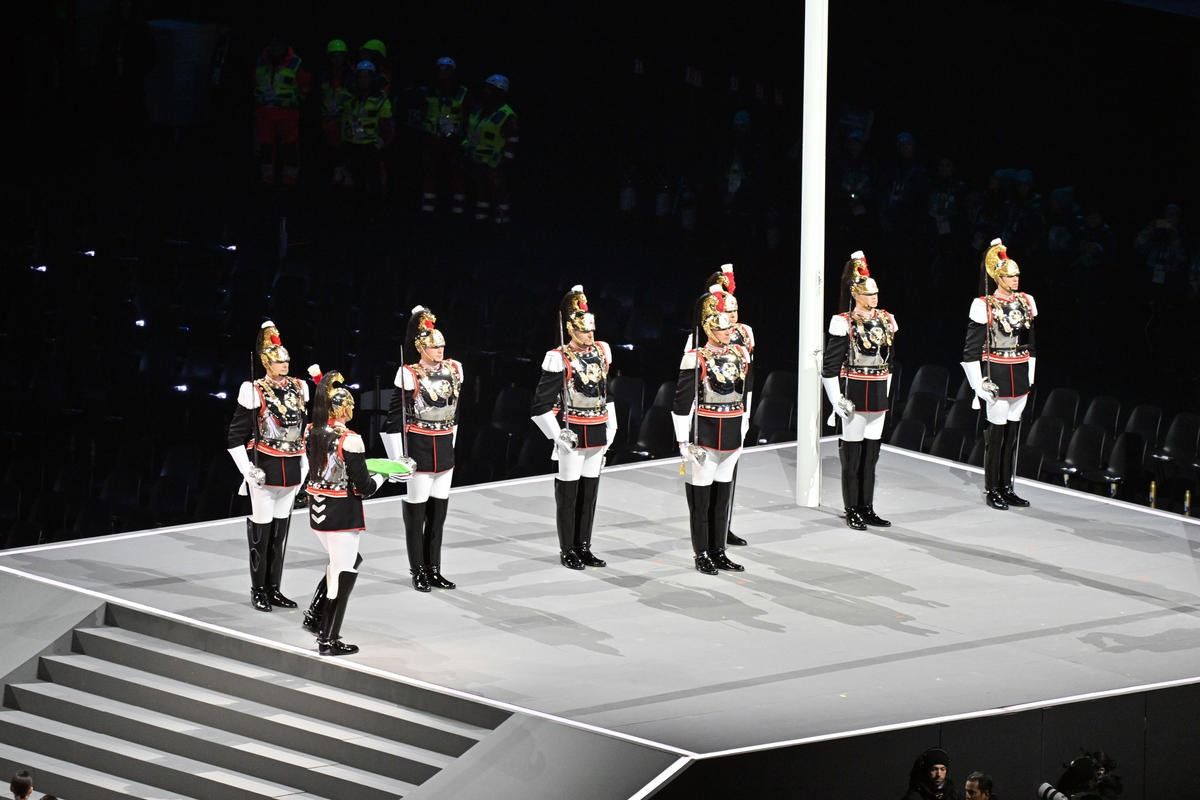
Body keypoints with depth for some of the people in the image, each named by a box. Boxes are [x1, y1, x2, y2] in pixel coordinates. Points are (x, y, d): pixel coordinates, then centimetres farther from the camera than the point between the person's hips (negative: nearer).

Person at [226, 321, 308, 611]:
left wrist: (305, 463, 13)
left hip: (291, 471, 5)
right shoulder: (254, 392, -11)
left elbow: (306, 427, 19)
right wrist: (247, 469, -13)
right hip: (265, 469, -5)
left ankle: (274, 588, 18)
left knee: (281, 530, 11)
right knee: (262, 529, 1)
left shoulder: (298, 388, 6)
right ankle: (258, 590, 10)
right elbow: (235, 435, -9)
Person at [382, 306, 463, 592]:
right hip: (419, 447, -6)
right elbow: (395, 417, -10)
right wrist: (398, 456, -13)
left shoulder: (454, 369, 5)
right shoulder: (410, 375, -12)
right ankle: (418, 572, 9)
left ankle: (434, 569, 18)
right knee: (417, 509, 1)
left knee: (439, 510, 10)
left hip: (444, 447, 6)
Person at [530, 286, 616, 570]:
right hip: (573, 434, -6)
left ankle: (583, 547, 19)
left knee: (590, 491, 11)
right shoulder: (560, 360, -13)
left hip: (598, 433, 6)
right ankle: (567, 550, 11)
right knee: (568, 492, 3)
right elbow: (542, 404, -12)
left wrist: (610, 430, 15)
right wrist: (558, 435, -15)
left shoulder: (601, 352, 7)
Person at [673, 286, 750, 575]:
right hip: (704, 438, -6)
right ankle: (702, 555, 9)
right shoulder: (696, 360, -12)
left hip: (732, 439, 6)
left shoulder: (741, 354, 7)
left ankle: (719, 552, 20)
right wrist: (684, 442, -14)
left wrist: (742, 431, 19)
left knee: (724, 496, 12)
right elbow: (682, 404, -12)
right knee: (701, 497, 2)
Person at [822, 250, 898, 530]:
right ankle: (852, 512, 8)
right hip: (854, 395, -6)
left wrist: (885, 394, 17)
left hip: (878, 396, 6)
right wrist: (838, 400, -15)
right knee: (852, 456, 1)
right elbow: (830, 366, -11)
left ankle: (867, 509, 18)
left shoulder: (885, 320, 8)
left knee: (871, 454, 11)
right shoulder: (844, 323, -11)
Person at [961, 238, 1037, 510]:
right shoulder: (985, 306, -10)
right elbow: (971, 349, -9)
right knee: (996, 433, -2)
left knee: (1013, 433, 9)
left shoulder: (1026, 302, 8)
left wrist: (1029, 376, 16)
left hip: (1020, 375, 6)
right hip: (997, 374, -6)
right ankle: (992, 491, 5)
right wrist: (980, 383, -13)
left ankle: (1007, 488, 16)